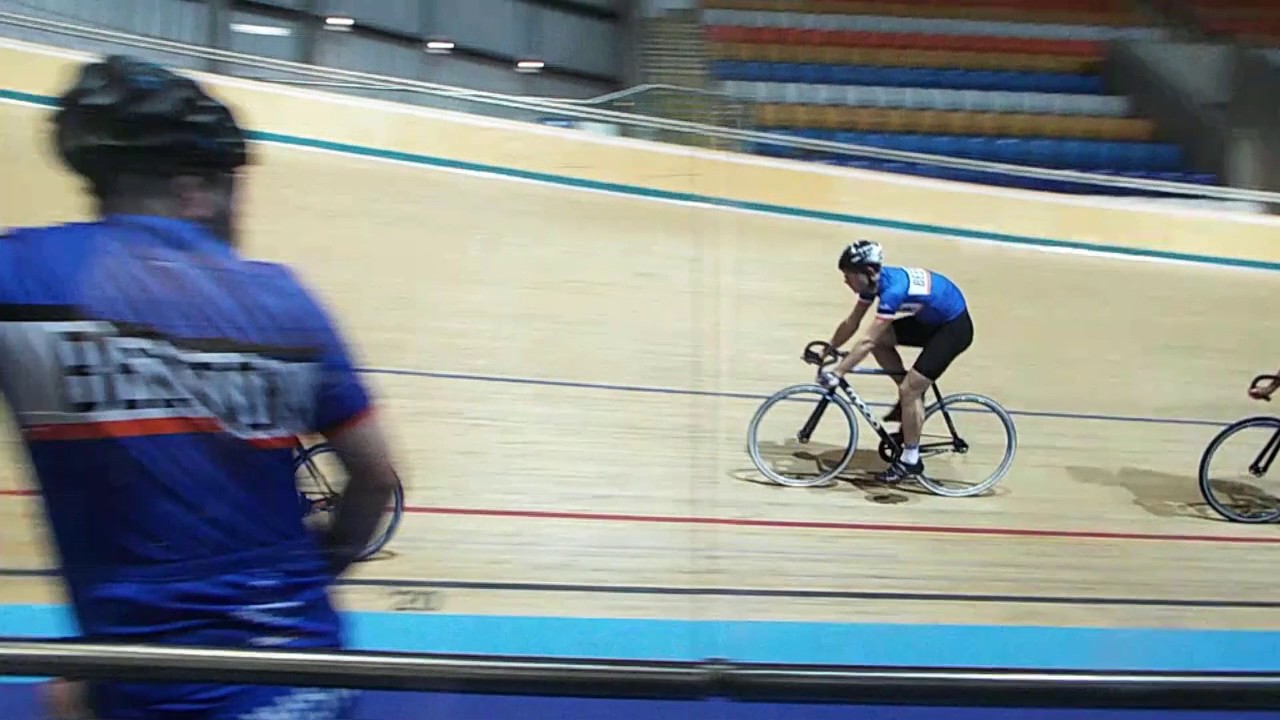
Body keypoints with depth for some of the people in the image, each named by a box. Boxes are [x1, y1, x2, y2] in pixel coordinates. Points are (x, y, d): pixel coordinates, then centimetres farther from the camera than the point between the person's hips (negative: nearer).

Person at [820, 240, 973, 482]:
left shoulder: (892, 288, -32)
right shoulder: (873, 280, -6)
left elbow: (866, 342, -35)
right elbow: (851, 323, 4)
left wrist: (836, 372, -33)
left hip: (955, 326, -9)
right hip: (931, 320, 9)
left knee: (909, 389, -12)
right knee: (879, 339, -1)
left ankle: (911, 461, 1)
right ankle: (912, 398, 12)